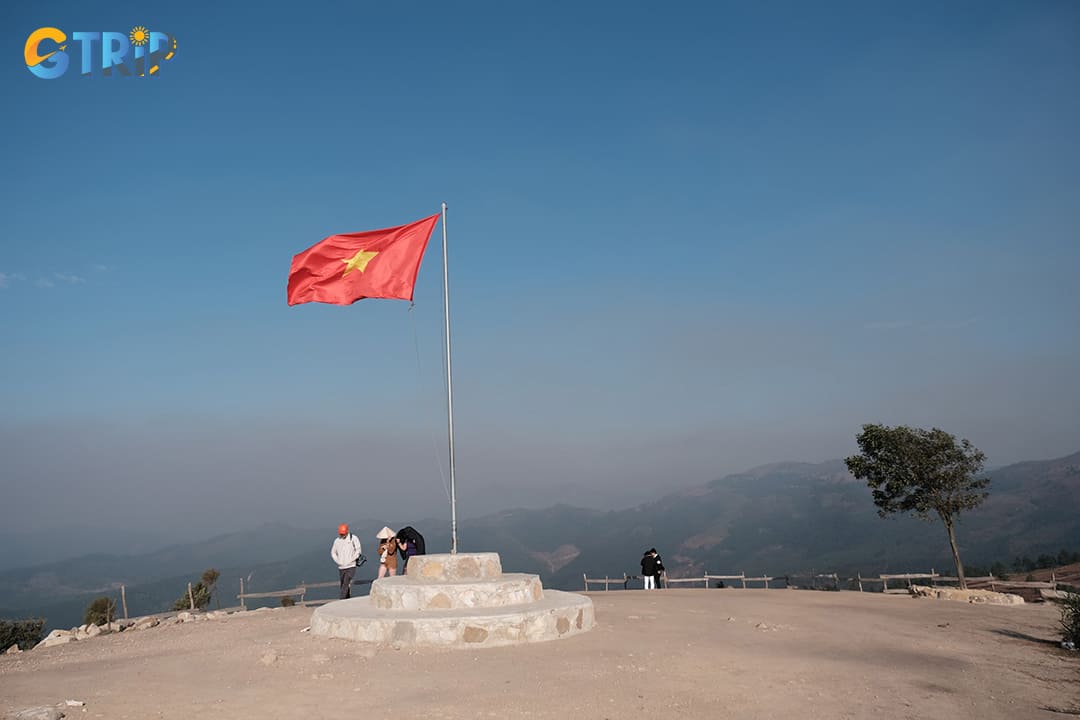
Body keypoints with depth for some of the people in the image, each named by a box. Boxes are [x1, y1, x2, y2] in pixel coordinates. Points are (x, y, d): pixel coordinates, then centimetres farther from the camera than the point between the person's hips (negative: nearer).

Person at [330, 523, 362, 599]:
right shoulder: (337, 540, 7)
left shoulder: (353, 538, -4)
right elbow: (333, 552, 17)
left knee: (346, 584, -15)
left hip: (351, 567, -5)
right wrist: (338, 561, 3)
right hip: (341, 567, 5)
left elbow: (358, 550, -4)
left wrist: (350, 560, -9)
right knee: (343, 585, 10)